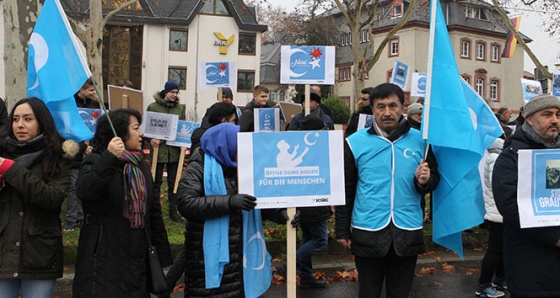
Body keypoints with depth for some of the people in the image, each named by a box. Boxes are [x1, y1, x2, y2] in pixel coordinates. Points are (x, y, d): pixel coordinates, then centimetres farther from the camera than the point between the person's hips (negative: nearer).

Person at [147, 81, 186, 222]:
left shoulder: (179, 108, 8)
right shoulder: (153, 107, -3)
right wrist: (151, 139, -19)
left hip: (175, 150, 3)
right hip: (158, 149, -3)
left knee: (173, 182, 9)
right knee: (156, 181, 8)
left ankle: (173, 211, 18)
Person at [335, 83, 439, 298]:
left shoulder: (420, 140, 2)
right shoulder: (355, 142, -2)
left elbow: (434, 180, 10)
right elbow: (345, 190, 3)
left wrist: (424, 181, -13)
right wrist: (342, 230, 3)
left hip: (408, 233, 1)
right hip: (368, 232, -1)